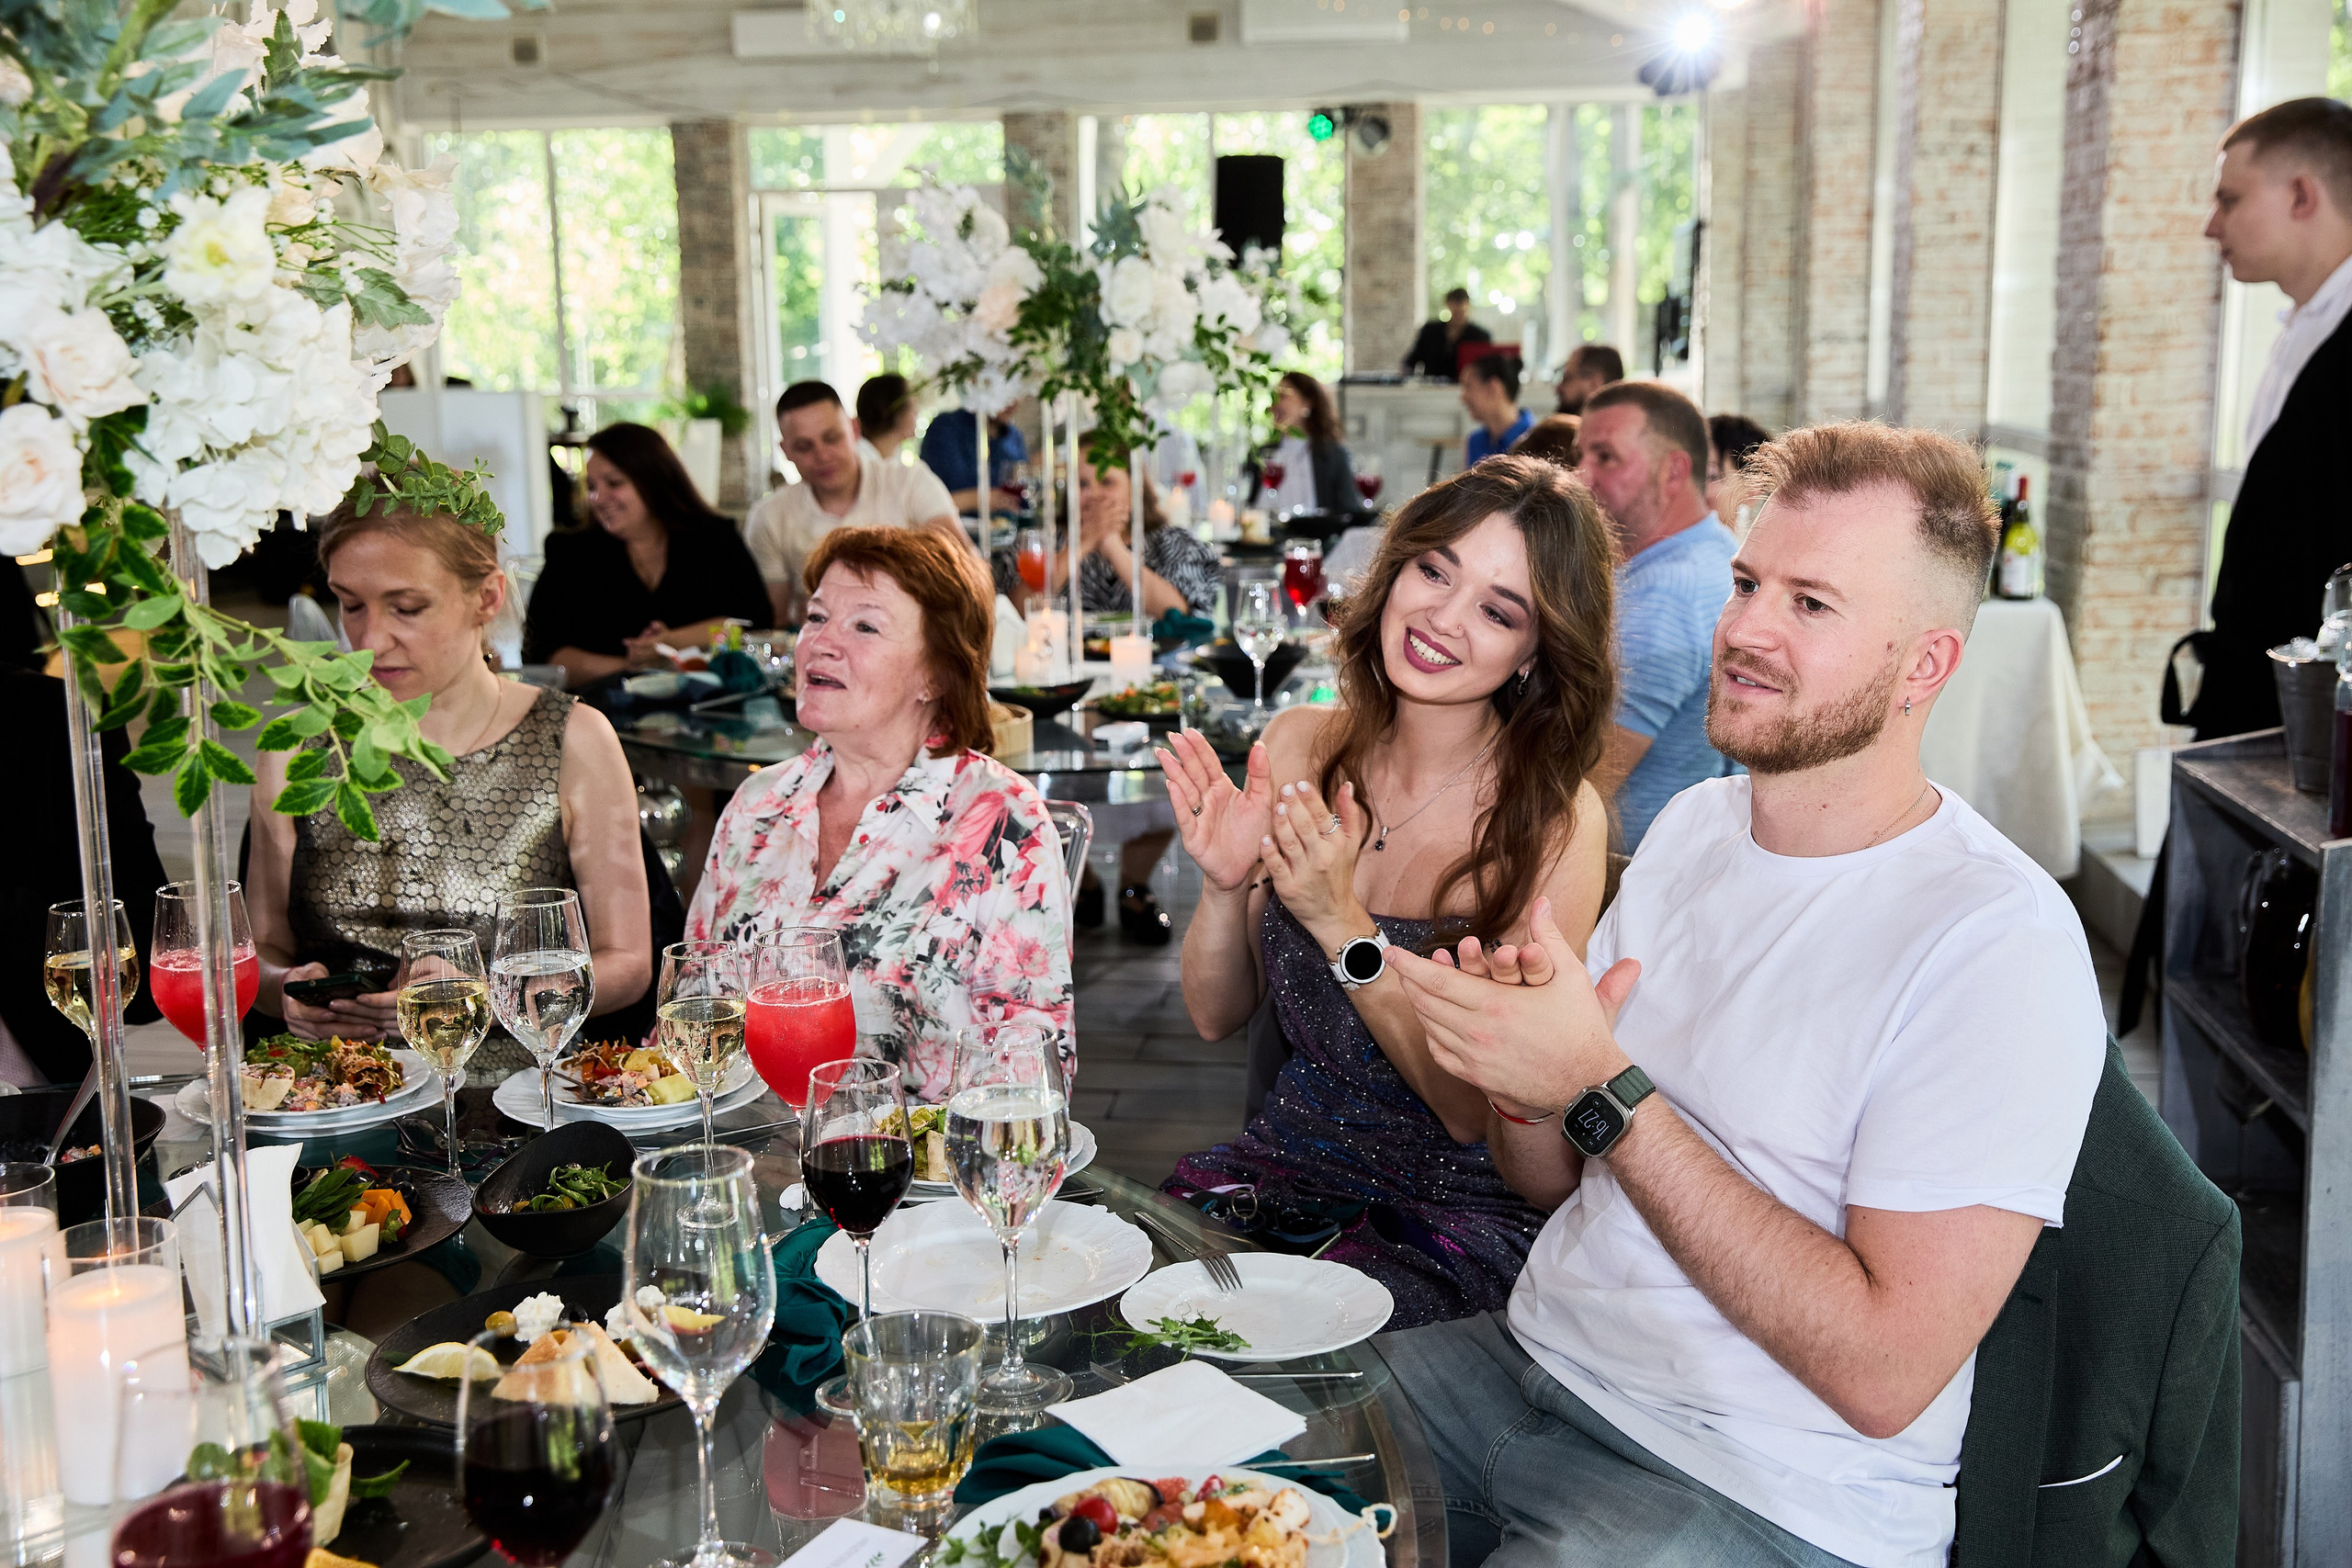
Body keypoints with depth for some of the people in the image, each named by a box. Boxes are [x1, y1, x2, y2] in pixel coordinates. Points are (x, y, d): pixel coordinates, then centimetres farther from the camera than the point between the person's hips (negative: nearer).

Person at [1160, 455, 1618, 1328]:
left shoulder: (1556, 821, -15)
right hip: (1282, 1167, 5)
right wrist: (1225, 885, -15)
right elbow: (1216, 1016, 5)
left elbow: (1477, 1111, -15)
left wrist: (1343, 925, -24)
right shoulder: (1301, 747, -1)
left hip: (1452, 1214, -4)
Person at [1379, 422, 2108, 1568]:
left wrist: (1602, 1088, -24)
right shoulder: (1694, 827, 6)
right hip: (1538, 1358, 7)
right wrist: (1525, 1082, -13)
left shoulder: (1997, 941, -18)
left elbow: (1884, 1373, -23)